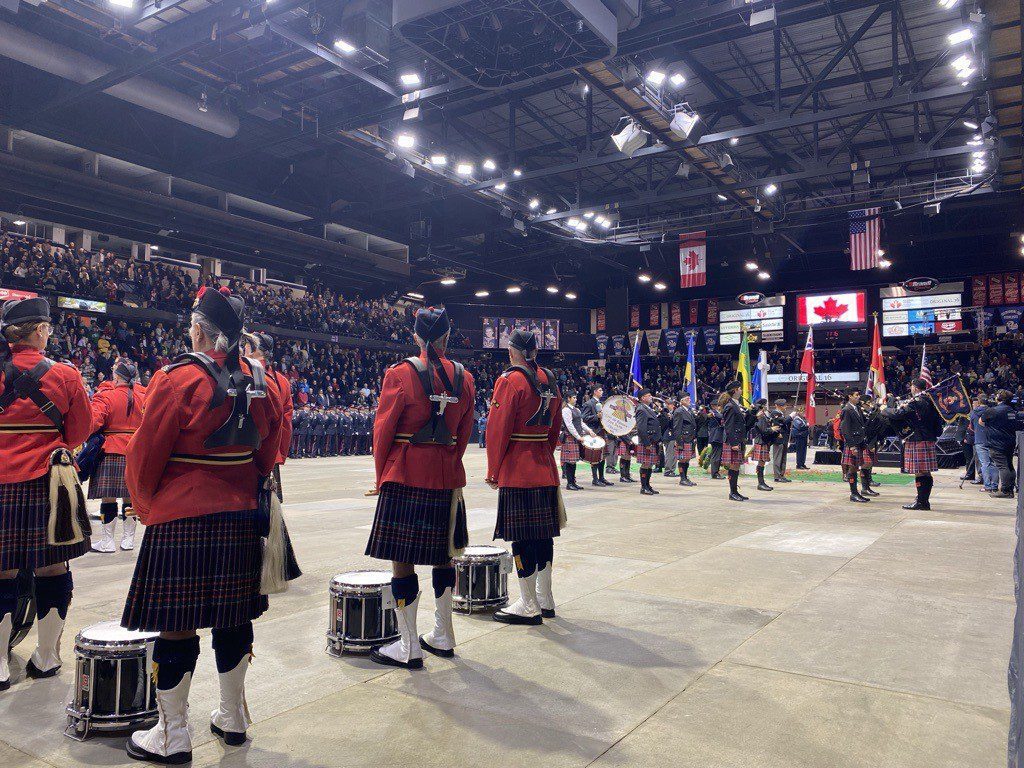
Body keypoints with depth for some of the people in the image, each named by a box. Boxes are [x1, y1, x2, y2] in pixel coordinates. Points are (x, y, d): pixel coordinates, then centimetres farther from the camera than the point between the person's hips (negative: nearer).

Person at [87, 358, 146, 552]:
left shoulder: (106, 396, -9)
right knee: (130, 496, 10)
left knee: (108, 498, 2)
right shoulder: (143, 396, 4)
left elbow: (91, 423, -18)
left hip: (111, 453, -4)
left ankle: (107, 540, 8)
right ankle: (128, 539, 17)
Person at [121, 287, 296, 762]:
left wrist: (148, 508, 8)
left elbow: (144, 458, -8)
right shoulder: (256, 379, 4)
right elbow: (268, 449, 12)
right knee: (234, 618, 14)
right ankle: (232, 718, 28)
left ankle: (171, 737, 16)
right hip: (241, 518, 6)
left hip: (182, 520, -6)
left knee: (177, 626, 4)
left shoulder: (178, 379, -13)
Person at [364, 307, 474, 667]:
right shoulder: (464, 377, 4)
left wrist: (381, 478, 6)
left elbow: (383, 431, -6)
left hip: (405, 478, -5)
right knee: (443, 555, 16)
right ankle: (443, 637, 28)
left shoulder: (400, 374, -9)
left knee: (403, 561, 3)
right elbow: (463, 434, 10)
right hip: (447, 480, 5)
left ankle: (409, 648, 11)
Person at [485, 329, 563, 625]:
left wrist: (493, 470, -5)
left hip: (517, 471, -8)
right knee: (543, 532, 13)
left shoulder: (510, 380, -11)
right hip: (545, 468, 8)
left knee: (522, 536, -2)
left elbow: (498, 429, -13)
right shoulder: (549, 380, 11)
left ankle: (529, 606, 4)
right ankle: (545, 600, 22)